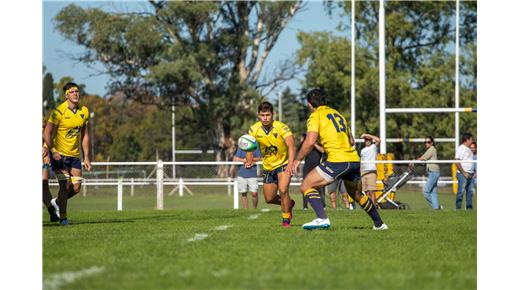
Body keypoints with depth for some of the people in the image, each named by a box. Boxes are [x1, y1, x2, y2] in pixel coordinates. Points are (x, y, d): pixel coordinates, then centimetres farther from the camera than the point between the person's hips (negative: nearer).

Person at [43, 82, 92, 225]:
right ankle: (63, 217, 0)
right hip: (59, 154, -6)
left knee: (76, 187, 2)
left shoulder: (84, 111, 3)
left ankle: (58, 202, 31)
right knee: (65, 185, -13)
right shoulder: (59, 111, -15)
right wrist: (52, 151, -27)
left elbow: (84, 135, 11)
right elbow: (47, 133, -15)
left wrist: (86, 157, 7)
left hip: (74, 154, 6)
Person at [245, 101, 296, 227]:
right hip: (268, 167, 5)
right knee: (269, 198, 9)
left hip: (283, 164, -5)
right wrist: (249, 160, -28)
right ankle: (288, 204, 40)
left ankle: (286, 219, -5)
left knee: (283, 190, -24)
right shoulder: (254, 130, -11)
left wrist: (290, 165, -47)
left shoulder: (282, 127, -23)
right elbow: (250, 147, -6)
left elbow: (292, 146, -33)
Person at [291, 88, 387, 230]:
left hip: (337, 161, -7)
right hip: (354, 160, 7)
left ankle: (322, 219, -20)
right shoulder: (337, 114, 22)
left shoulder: (316, 116, 0)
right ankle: (379, 224, 35)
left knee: (306, 186, -2)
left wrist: (297, 160, -3)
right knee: (357, 195, 28)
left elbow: (310, 141, -13)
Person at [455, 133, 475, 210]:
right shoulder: (460, 148, -10)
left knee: (470, 191, 9)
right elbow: (457, 162, -17)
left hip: (470, 174, 9)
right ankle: (458, 208, -6)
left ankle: (469, 208, 14)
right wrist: (464, 173, -20)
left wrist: (473, 172, 15)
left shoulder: (468, 149, 18)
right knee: (461, 192, -8)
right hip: (462, 174, -9)